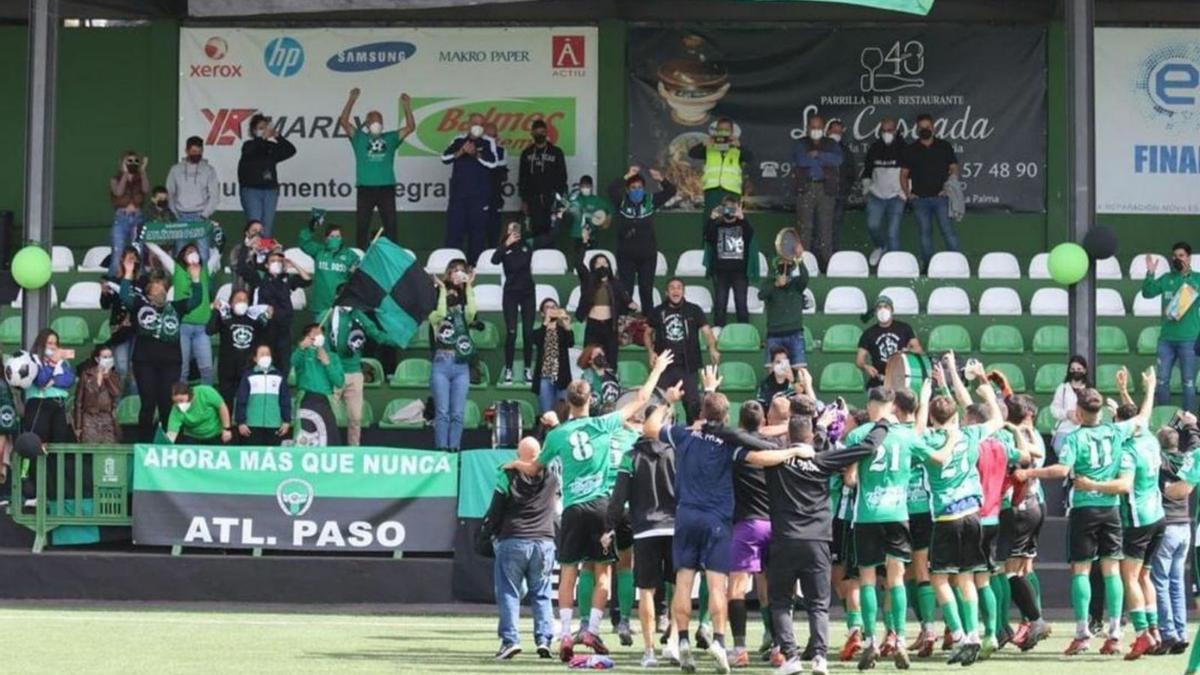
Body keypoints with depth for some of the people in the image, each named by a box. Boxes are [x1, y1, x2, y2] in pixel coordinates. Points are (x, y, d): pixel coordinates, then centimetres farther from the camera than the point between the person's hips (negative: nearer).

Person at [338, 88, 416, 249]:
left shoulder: (390, 138, 14)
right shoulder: (359, 137, 9)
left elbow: (411, 127, 6)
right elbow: (343, 121, -3)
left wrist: (407, 107, -6)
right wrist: (352, 100, -10)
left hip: (387, 188, 1)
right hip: (365, 188, -1)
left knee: (390, 225, 1)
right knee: (362, 225, 0)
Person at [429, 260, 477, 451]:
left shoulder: (463, 315, 17)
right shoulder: (435, 315, 11)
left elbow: (472, 311, -6)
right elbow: (441, 313, -13)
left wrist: (468, 286, -2)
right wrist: (442, 289, -5)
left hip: (461, 366, 2)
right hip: (442, 364, -2)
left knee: (457, 413, 0)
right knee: (442, 412, -7)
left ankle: (454, 449, 1)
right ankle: (441, 449, -8)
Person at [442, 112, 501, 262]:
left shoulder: (489, 142, 4)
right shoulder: (459, 140, 10)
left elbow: (493, 162, -9)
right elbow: (445, 158, 1)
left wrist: (476, 154, -18)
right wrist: (461, 152, -12)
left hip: (480, 195, -1)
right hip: (458, 192, 1)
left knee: (478, 229, 2)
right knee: (454, 228, -2)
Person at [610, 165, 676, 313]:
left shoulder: (651, 200, 1)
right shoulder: (622, 201, -4)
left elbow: (671, 191, -4)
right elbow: (611, 189, -21)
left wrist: (661, 180, -23)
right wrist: (627, 176, -31)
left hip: (648, 254, 1)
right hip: (626, 255, -1)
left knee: (646, 290, 7)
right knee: (626, 290, 2)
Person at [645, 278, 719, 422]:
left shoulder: (694, 310, 1)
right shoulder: (658, 312, 5)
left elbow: (706, 330, -8)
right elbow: (648, 333, 16)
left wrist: (712, 348, -26)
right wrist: (651, 352, 1)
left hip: (688, 366, -1)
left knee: (693, 403, -1)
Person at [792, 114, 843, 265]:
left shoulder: (831, 145, 15)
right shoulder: (800, 144, 12)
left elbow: (838, 159, -5)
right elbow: (799, 160, -8)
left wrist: (817, 155, -9)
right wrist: (824, 160, -3)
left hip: (826, 189, 1)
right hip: (806, 189, -1)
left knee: (826, 225, -2)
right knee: (805, 226, -6)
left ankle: (827, 258, 0)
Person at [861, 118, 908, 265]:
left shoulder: (903, 148, -2)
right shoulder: (874, 148, 7)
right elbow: (867, 170, 18)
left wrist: (905, 190, -7)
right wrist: (866, 187, 8)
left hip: (896, 196, -3)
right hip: (876, 196, 3)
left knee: (893, 232, -7)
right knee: (872, 225, -9)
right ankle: (880, 247, 22)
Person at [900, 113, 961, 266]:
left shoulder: (944, 146, 6)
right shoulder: (910, 151, 8)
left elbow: (954, 169, 7)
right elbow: (903, 174, 12)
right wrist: (907, 194, 1)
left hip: (940, 197, -2)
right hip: (920, 198, 2)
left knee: (947, 230, -9)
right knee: (925, 232, 6)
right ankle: (927, 264, 11)